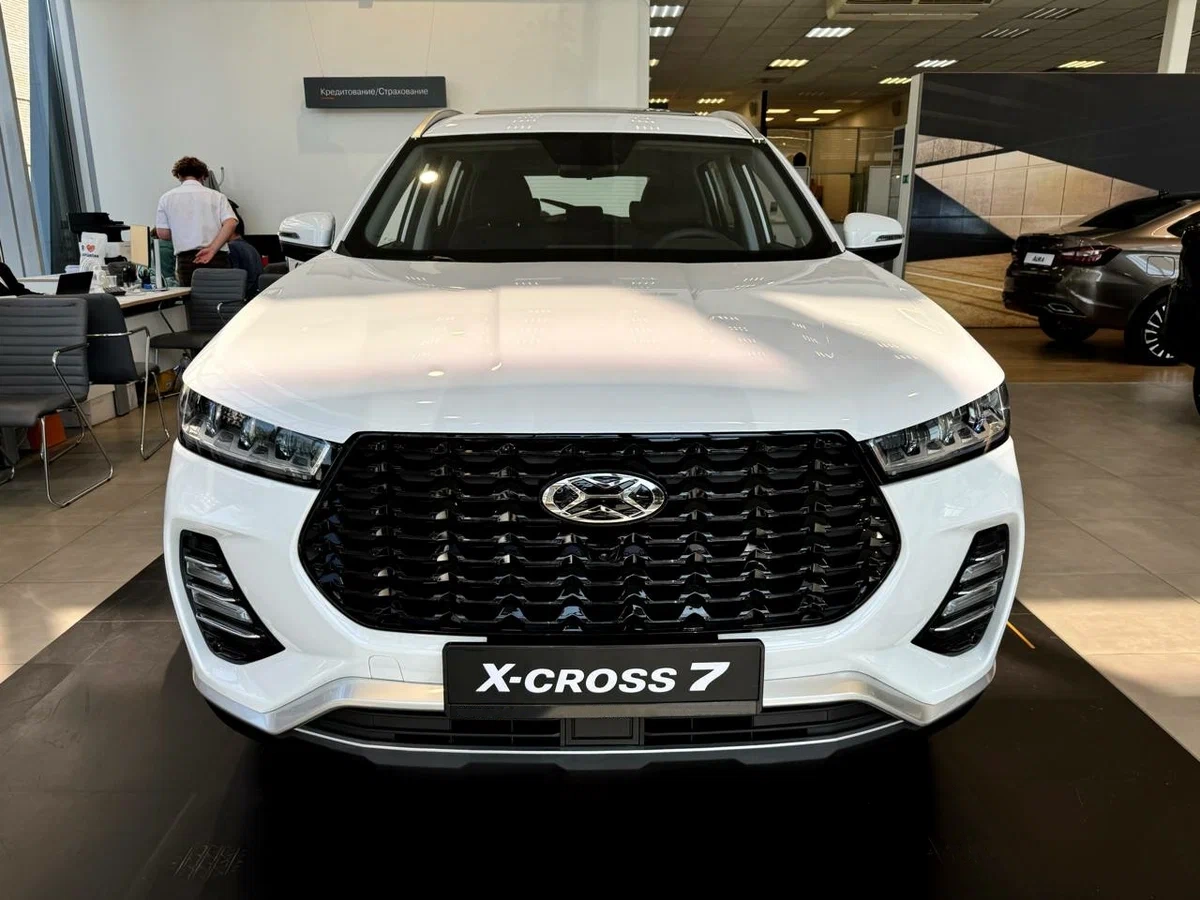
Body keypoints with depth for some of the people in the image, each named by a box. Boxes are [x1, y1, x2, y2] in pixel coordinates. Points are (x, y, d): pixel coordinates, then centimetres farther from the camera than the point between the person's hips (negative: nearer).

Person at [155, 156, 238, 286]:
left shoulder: (167, 198, 10)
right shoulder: (216, 196, 7)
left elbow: (162, 234, 8)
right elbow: (231, 222, -8)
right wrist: (212, 249, -11)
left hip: (186, 259, 1)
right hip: (217, 259, -1)